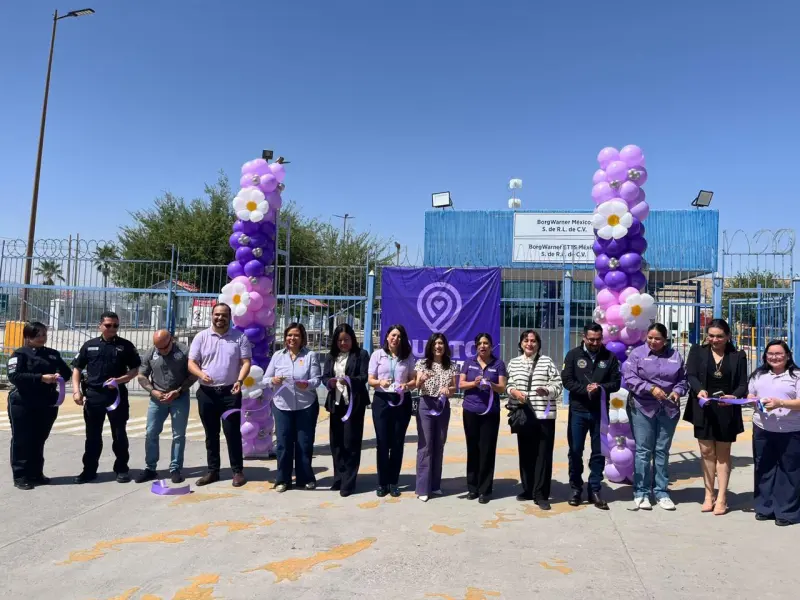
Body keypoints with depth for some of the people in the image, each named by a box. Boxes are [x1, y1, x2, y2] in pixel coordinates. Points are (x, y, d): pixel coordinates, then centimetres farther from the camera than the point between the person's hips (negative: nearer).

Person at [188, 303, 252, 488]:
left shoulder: (240, 337, 0)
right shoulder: (201, 337, 4)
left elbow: (246, 362, -3)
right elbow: (191, 363, 2)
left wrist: (240, 380, -20)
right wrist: (201, 374, -19)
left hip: (230, 392, -2)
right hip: (207, 392, 2)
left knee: (232, 432, -1)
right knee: (211, 434, 11)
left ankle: (238, 471, 8)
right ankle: (212, 471, 21)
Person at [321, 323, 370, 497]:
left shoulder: (361, 354, -1)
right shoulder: (330, 356, 12)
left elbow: (364, 377, -8)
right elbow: (324, 377, 6)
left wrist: (349, 380, -26)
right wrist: (330, 382, -17)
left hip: (354, 403, -4)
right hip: (336, 403, 4)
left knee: (351, 443, -2)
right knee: (336, 442, 9)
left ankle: (348, 482, 4)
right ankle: (339, 478, 23)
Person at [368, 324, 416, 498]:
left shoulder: (408, 357, 4)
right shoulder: (377, 354, 1)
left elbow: (414, 380, 6)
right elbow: (370, 380, -1)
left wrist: (407, 385, -16)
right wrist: (380, 382, -22)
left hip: (402, 401, 1)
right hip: (382, 400, -1)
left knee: (398, 443, 7)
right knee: (382, 442, 1)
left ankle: (393, 482, 18)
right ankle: (382, 483, 13)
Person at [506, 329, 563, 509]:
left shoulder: (547, 361, 1)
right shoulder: (513, 363, 9)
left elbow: (558, 385, -2)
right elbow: (508, 385, 10)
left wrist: (547, 390, -21)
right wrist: (514, 392, -11)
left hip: (545, 415, -3)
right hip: (523, 415, 3)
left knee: (543, 454, -1)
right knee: (525, 453, 11)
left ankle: (541, 494, 7)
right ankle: (528, 490, 25)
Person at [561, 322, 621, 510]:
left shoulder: (609, 357, 4)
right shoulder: (573, 355, 0)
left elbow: (616, 383, 1)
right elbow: (566, 380, -5)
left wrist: (600, 388, -18)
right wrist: (585, 389, -19)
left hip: (600, 412, 1)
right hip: (578, 411, -1)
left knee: (599, 452, 8)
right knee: (575, 451, 5)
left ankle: (595, 490, 19)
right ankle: (576, 489, 18)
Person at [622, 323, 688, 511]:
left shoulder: (675, 356, 8)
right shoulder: (637, 353, -2)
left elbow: (683, 379, 12)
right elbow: (629, 377, -10)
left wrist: (677, 391, -9)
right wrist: (650, 388, -20)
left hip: (668, 409, 3)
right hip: (643, 408, -3)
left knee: (662, 451, 11)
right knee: (643, 451, 0)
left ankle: (661, 492, 21)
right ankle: (641, 493, 9)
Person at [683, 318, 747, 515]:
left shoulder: (738, 356, 4)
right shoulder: (697, 351, 4)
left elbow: (743, 385, 0)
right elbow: (690, 375, -6)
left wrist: (734, 397, -21)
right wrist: (699, 390, -27)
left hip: (727, 412, 0)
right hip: (703, 410, 0)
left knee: (723, 453, 8)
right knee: (706, 451, 6)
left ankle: (722, 498, 14)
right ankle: (709, 494, 18)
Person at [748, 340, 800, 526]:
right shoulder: (758, 374, 11)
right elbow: (750, 396, 15)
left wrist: (781, 403, -25)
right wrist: (752, 400, -7)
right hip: (762, 429, 5)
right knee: (763, 469, 12)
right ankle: (765, 507, 23)